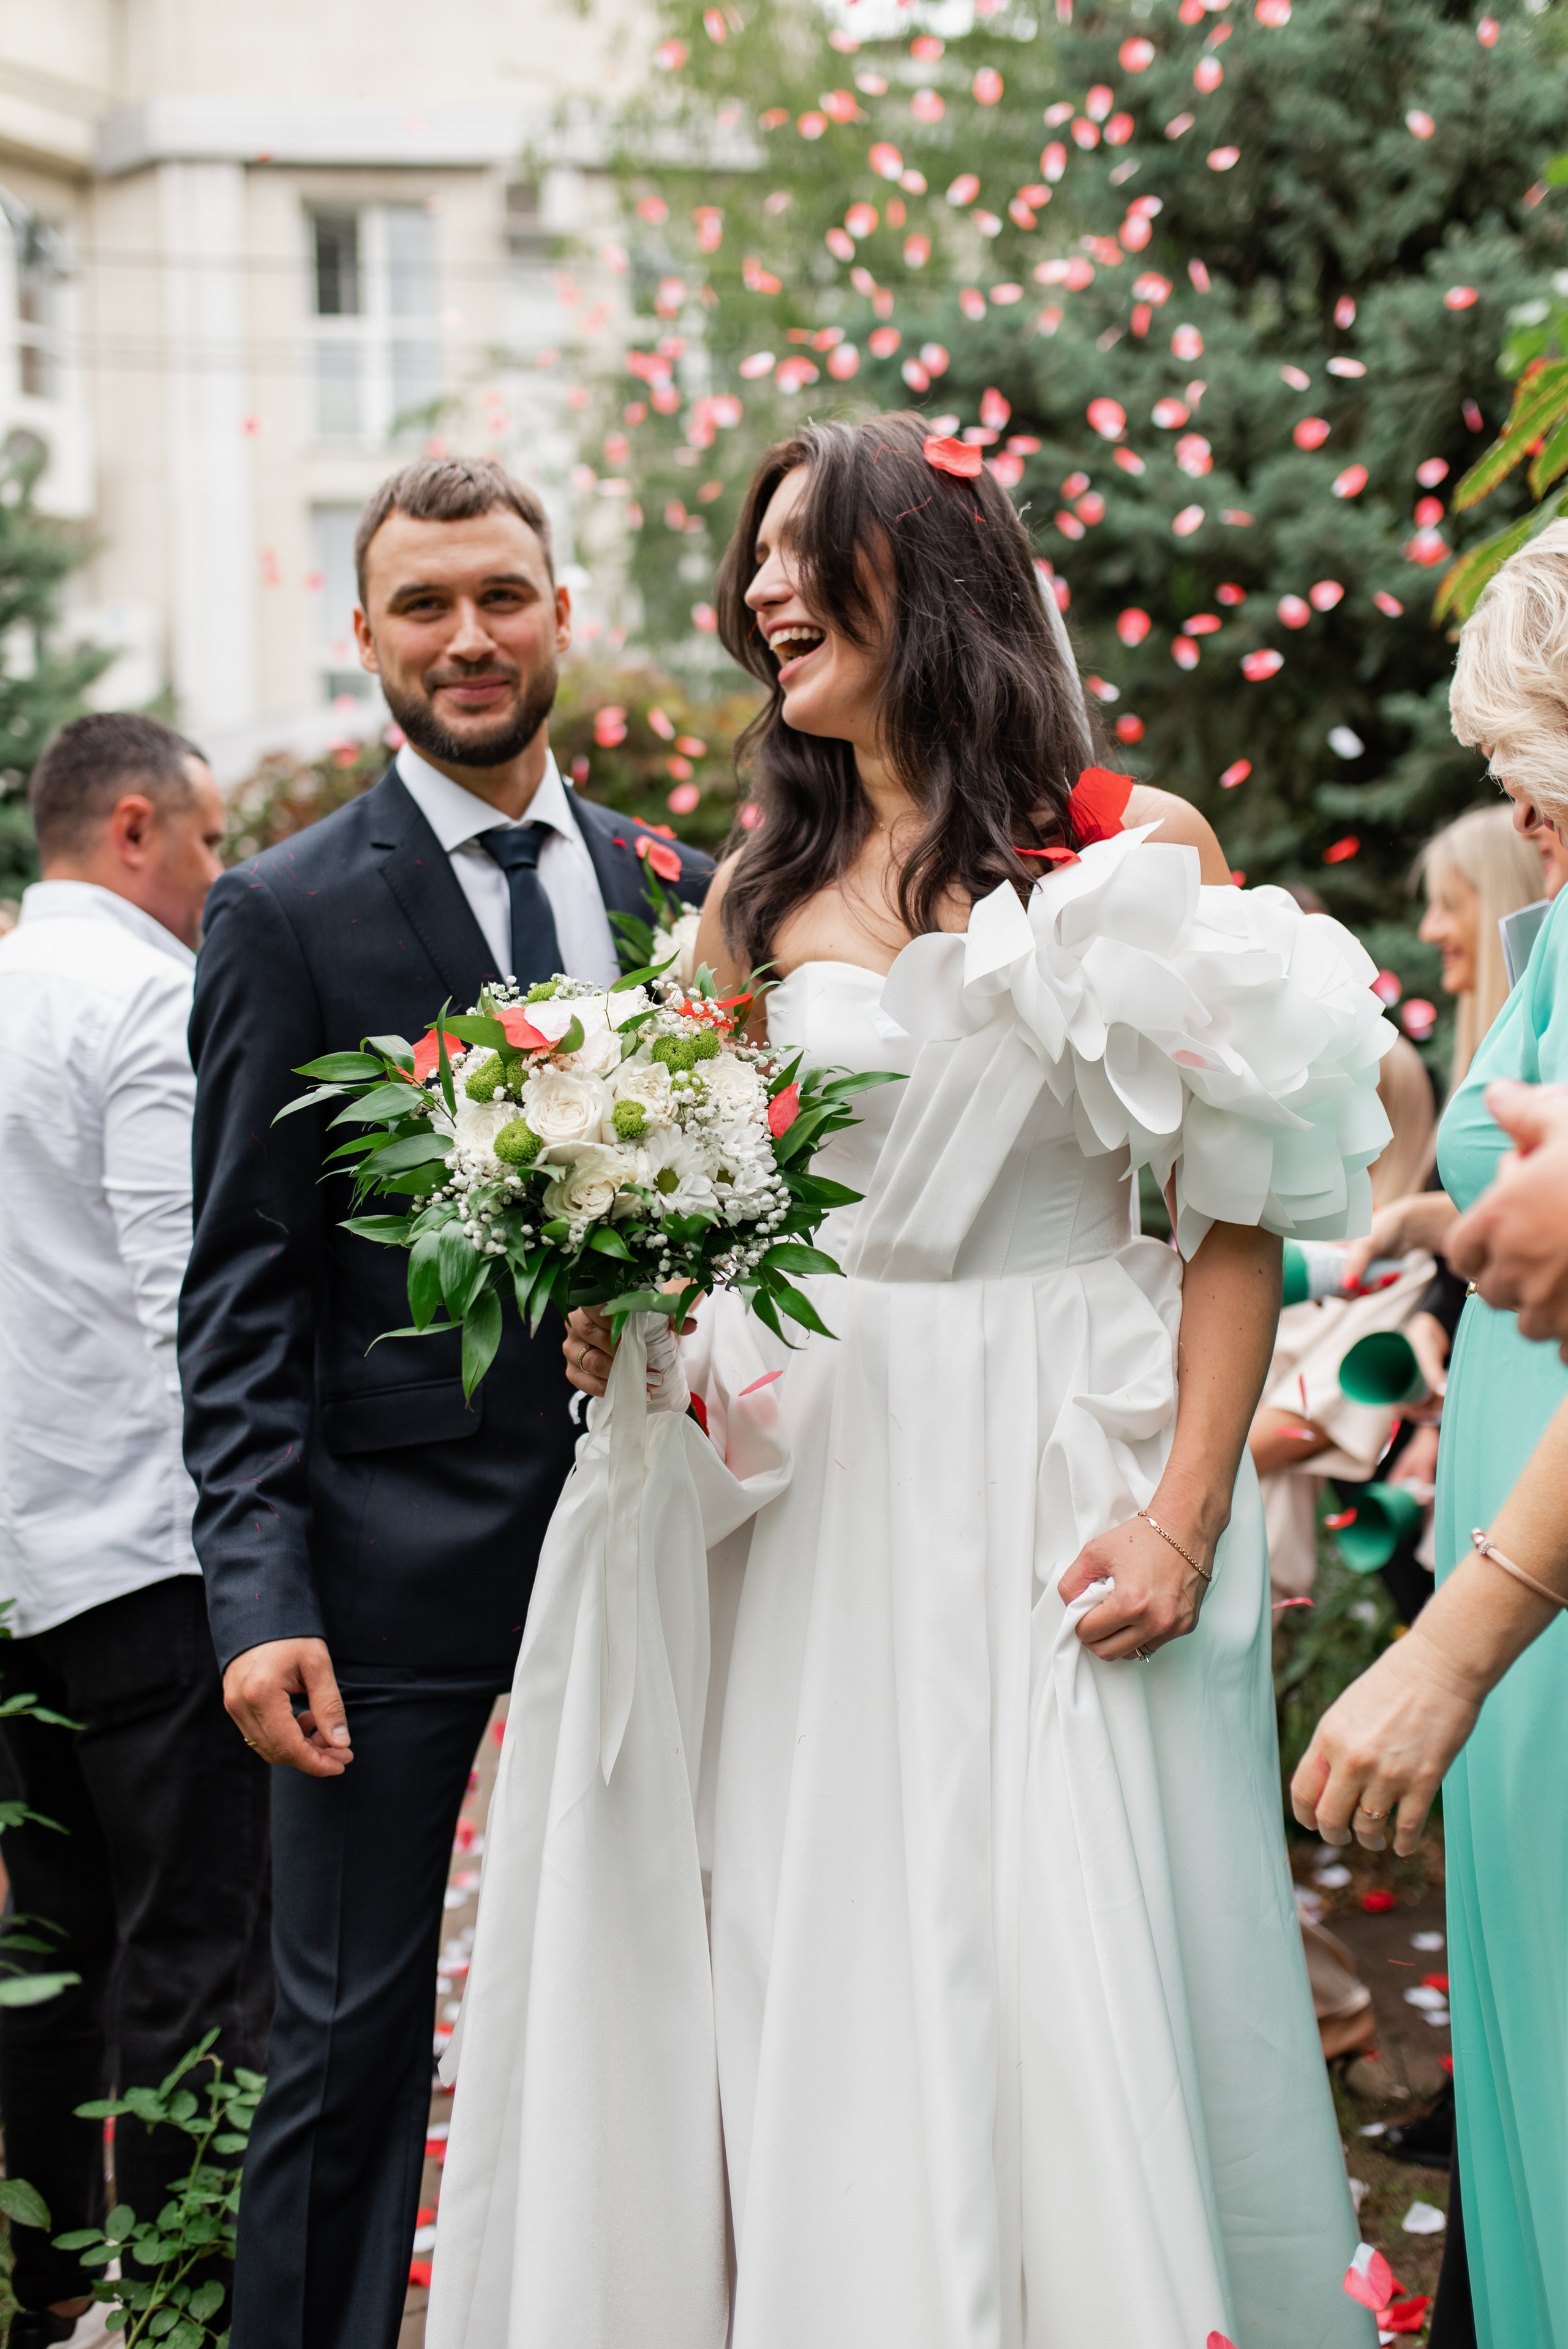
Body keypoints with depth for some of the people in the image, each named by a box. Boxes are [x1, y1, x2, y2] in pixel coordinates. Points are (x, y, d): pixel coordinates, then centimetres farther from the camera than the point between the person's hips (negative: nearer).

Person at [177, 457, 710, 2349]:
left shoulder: (674, 890, 10)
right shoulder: (286, 914, -2)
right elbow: (243, 1287, -5)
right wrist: (259, 1592, -14)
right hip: (396, 1553, -3)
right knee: (352, 2039, 3)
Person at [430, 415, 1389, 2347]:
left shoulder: (1141, 856, 0)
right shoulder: (757, 897, 12)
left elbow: (1238, 1218, -3)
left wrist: (1183, 1515, -12)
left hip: (1061, 1490, -3)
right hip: (811, 1496, 4)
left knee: (1077, 2001, -4)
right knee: (826, 2002, 3)